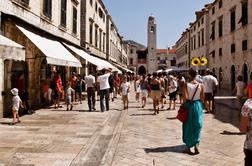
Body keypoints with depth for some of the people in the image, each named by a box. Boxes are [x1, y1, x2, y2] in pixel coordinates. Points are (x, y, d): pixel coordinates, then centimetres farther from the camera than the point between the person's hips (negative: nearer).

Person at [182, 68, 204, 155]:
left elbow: (185, 97, -15)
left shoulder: (186, 85, -11)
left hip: (188, 105, -1)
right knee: (197, 126, 13)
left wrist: (183, 105, 0)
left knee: (188, 127, 10)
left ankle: (188, 147, 18)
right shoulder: (200, 85, -4)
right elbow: (202, 98, -1)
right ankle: (196, 145, 3)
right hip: (198, 105, 1)